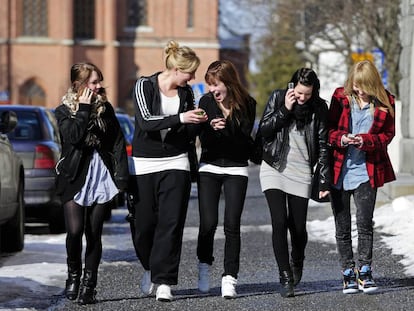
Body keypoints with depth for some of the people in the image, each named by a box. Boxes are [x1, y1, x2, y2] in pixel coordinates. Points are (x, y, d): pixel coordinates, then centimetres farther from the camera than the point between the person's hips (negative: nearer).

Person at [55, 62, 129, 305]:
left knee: (94, 234, 2)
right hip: (75, 178, -2)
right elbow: (73, 137, -16)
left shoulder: (105, 108, 9)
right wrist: (84, 109, -11)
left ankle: (89, 284, 9)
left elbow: (118, 142, 5)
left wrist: (122, 175, -4)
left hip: (102, 176, 2)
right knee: (75, 231, -13)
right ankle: (73, 275, 10)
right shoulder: (64, 111, 2)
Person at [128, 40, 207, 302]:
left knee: (171, 222, -10)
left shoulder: (186, 92, 6)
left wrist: (199, 124, 1)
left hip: (176, 163, 2)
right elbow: (145, 121, -22)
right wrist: (180, 118, -30)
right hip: (145, 163, -2)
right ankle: (151, 268, 29)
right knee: (144, 224, 2)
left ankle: (164, 281, -9)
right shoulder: (145, 86, -7)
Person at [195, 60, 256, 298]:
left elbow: (245, 142, -7)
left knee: (232, 225, -8)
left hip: (236, 169, -1)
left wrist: (226, 129, -22)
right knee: (208, 223, -8)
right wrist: (212, 128, -25)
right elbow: (204, 141, -4)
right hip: (210, 166, 1)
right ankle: (204, 265, 18)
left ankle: (230, 277, -3)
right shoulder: (207, 102, -3)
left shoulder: (247, 104, -5)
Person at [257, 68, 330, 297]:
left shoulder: (319, 108, 0)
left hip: (301, 171, 0)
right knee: (279, 222, -12)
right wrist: (284, 110, -14)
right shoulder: (278, 98, -1)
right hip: (274, 168, 0)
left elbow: (323, 146, 2)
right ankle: (285, 277, -10)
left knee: (298, 227, 2)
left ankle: (297, 262, 34)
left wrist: (324, 180, -1)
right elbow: (263, 131, -4)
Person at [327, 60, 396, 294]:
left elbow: (388, 134, 3)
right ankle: (349, 273, 15)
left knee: (365, 222, -8)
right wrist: (340, 138, -15)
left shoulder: (385, 103, -1)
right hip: (339, 170, 1)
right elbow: (329, 128, 6)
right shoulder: (341, 98, 1)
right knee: (342, 226, 6)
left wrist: (367, 140, -15)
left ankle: (364, 271, 5)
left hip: (366, 171, -1)